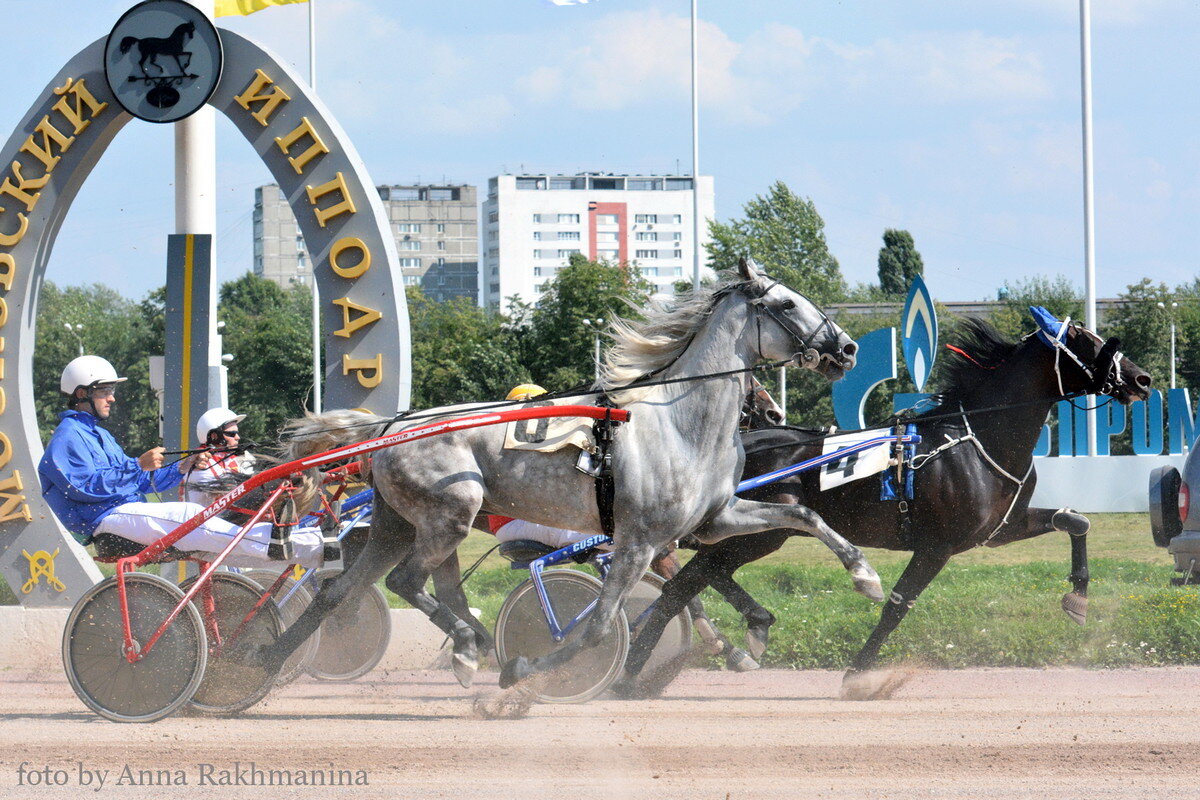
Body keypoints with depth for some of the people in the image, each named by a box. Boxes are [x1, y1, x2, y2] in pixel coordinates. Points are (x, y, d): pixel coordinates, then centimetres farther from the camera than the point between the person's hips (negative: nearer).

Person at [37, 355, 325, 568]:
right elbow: (85, 487, -19)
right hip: (107, 521, -12)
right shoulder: (67, 436, -4)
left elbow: (138, 483, 25)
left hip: (126, 511, 12)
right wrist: (138, 466, -24)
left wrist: (182, 469, 11)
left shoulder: (97, 435, 28)